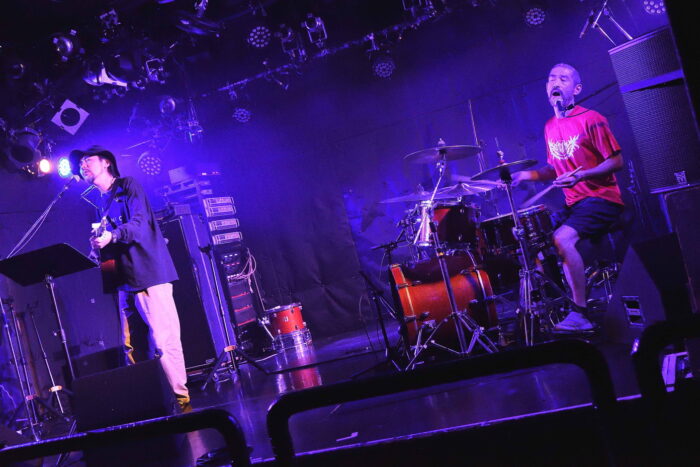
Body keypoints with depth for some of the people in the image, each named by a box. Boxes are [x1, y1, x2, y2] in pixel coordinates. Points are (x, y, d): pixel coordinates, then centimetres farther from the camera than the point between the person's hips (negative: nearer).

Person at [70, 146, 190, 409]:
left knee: (163, 339, -10)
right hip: (125, 279, 8)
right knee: (130, 346, 5)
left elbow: (140, 223, -14)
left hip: (148, 273, -8)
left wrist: (112, 236, -29)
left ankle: (180, 397, -4)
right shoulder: (100, 203, 24)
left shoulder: (128, 186, 3)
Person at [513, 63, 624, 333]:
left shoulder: (591, 120, -9)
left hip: (601, 199, -8)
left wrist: (580, 175, -23)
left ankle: (580, 315, -20)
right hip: (574, 203, 8)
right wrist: (528, 175, 2)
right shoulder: (550, 128, 12)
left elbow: (616, 162, -10)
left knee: (563, 239, -28)